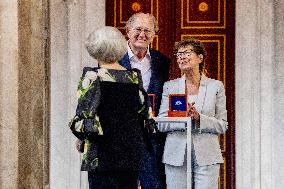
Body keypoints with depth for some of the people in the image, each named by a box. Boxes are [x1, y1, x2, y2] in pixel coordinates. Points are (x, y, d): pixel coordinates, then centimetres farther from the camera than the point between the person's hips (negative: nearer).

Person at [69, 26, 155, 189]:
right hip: (133, 154, 5)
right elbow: (144, 116, 8)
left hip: (102, 155, -4)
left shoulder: (92, 76, -8)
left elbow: (85, 116, -13)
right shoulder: (135, 76, 4)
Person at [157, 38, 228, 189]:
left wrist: (198, 117, -13)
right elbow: (161, 124, 3)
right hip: (176, 155, 1)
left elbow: (222, 125, 3)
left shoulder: (216, 86, 7)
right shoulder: (170, 86, 9)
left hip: (207, 155, -1)